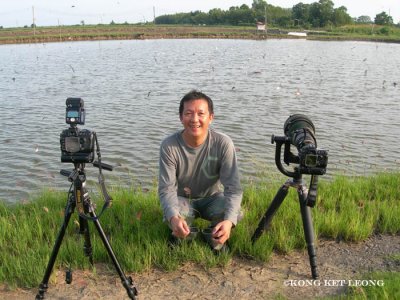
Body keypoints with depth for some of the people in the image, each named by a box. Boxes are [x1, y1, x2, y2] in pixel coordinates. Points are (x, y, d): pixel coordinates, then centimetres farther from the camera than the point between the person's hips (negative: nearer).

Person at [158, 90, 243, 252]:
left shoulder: (223, 143, -24)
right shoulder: (169, 145, -23)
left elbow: (233, 188, -27)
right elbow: (166, 189, -24)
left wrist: (229, 220, -46)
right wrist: (173, 218, -46)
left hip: (212, 197, 1)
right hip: (182, 198, 0)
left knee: (233, 213, -29)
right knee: (175, 218, -32)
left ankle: (216, 240, 6)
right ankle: (183, 239, 6)